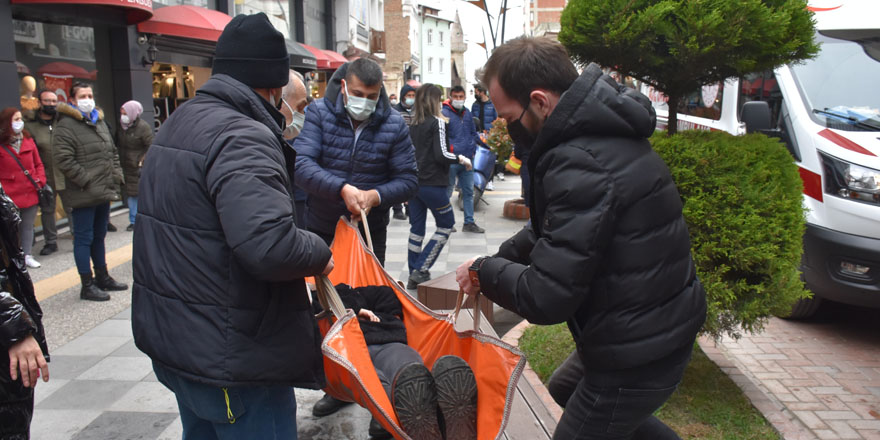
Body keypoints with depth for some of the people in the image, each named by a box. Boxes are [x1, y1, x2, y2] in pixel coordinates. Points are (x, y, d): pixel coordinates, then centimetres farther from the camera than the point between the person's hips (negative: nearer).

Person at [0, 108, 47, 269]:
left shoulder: (28, 141, 8)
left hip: (31, 193, 4)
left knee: (28, 226, 12)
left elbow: (38, 164, 13)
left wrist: (40, 181, 0)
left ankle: (27, 256, 22)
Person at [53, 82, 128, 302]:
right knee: (84, 238, 1)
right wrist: (86, 181, -19)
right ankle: (87, 286, 9)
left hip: (103, 193, 8)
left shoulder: (100, 122, 15)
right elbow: (63, 160, -20)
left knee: (99, 236, 19)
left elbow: (113, 152, 22)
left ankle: (102, 277, 32)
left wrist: (116, 176, 10)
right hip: (83, 195, -8)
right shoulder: (66, 126, -12)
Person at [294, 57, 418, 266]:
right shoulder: (319, 112, -7)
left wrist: (375, 196, -24)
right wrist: (342, 189, -32)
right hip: (320, 230, 0)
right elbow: (301, 164, -18)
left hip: (371, 231, 0)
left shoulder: (394, 124, -6)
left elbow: (408, 180, -5)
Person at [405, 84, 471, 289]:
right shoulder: (437, 122, -10)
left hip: (413, 181, 7)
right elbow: (441, 155, -16)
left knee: (416, 228, 11)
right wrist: (460, 159, -2)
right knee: (446, 225, 7)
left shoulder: (413, 124, 10)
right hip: (432, 183, -7)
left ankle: (414, 275, 14)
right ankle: (420, 271, 1)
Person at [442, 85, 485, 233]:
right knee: (447, 192, 3)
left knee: (468, 192, 11)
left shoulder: (467, 113, 13)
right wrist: (452, 150, -20)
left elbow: (473, 133, 24)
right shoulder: (445, 114, -8)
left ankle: (469, 222, 19)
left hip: (467, 160, 7)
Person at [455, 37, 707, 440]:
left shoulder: (581, 164, -30)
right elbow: (555, 225, 17)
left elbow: (546, 298, -29)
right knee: (564, 389, 30)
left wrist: (483, 272, -12)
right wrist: (502, 258, 7)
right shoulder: (598, 132, 3)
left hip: (639, 353, -10)